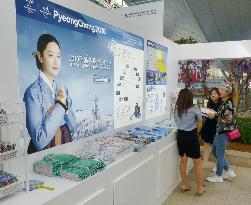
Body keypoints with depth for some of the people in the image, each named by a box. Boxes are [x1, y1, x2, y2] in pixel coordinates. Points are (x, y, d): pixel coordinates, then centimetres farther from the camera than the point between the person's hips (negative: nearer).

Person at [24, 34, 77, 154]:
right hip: (43, 152, -3)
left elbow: (73, 126, 5)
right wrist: (60, 106, -14)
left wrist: (64, 105, -10)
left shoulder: (63, 88, 4)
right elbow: (39, 141, -17)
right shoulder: (33, 92, -12)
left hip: (65, 147, 4)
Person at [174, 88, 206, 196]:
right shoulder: (194, 108, -11)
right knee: (197, 163, 10)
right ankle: (200, 188, 20)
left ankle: (184, 185, 28)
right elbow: (199, 125, -4)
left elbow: (177, 122, 1)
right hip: (191, 136, -4)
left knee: (183, 160, 16)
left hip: (180, 135, 4)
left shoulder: (177, 109, -1)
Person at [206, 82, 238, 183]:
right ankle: (229, 172, 33)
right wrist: (214, 114, 4)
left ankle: (218, 176, 25)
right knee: (214, 151, 21)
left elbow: (228, 120, -23)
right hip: (219, 131, 10)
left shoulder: (229, 103, -20)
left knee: (220, 155, 6)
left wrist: (215, 116, -17)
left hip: (223, 132, -10)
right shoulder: (225, 102, 9)